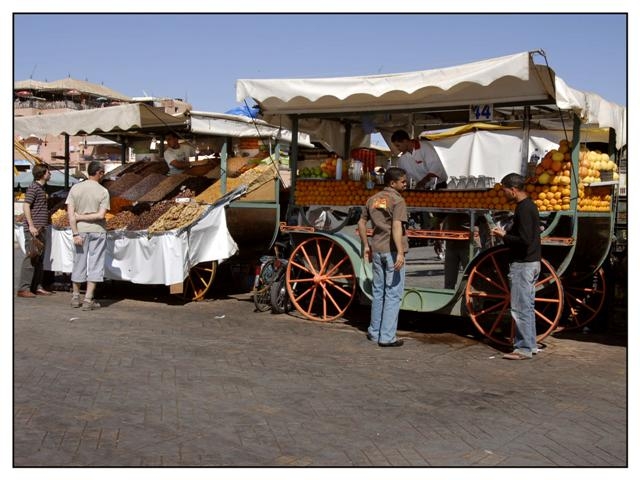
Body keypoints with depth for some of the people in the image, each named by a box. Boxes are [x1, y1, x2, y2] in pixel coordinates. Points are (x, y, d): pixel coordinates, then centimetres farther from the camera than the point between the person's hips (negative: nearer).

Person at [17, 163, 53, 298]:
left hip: (41, 229, 9)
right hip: (33, 229, -9)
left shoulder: (41, 188, 18)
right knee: (31, 258, -9)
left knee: (40, 259, 11)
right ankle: (24, 288, -6)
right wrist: (31, 226, -22)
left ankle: (37, 287, 17)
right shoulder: (33, 187, -10)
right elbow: (26, 206, -17)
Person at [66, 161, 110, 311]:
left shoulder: (75, 188, 0)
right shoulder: (103, 191, -6)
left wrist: (75, 234, -5)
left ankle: (76, 298, 21)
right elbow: (101, 215, -14)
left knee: (79, 264, 13)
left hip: (81, 231, 3)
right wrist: (83, 217, -4)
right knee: (95, 265, 3)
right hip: (97, 231, -3)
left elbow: (70, 213, -5)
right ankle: (88, 300, 2)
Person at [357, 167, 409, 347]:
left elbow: (361, 223, 15)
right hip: (392, 251, -7)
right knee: (393, 294, -1)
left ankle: (374, 332, 25)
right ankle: (387, 337, 0)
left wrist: (366, 246, 21)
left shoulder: (373, 199, 12)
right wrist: (400, 253, -27)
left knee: (378, 291, 17)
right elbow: (396, 226, -22)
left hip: (377, 250, 7)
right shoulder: (397, 200, -11)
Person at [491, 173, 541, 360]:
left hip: (523, 264, -10)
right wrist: (507, 233, 9)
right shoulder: (529, 206, 13)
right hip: (530, 262, 10)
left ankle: (524, 348, 0)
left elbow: (524, 240, -25)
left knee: (520, 308, -5)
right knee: (527, 306, 15)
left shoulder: (524, 209, -18)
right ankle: (530, 344, 23)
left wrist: (504, 236, -12)